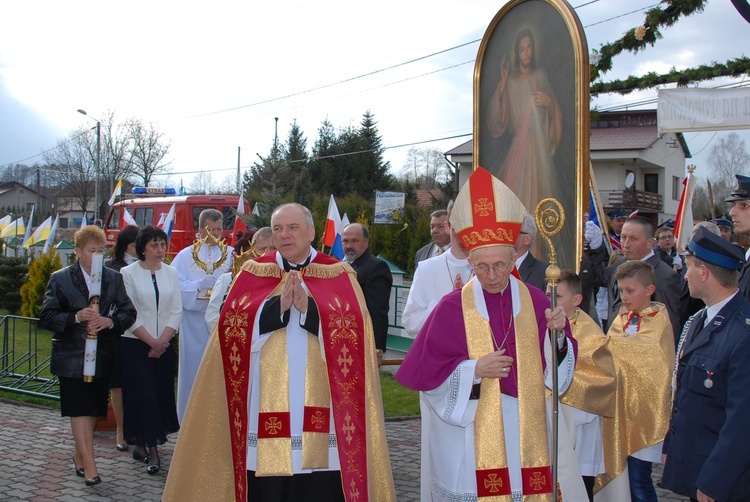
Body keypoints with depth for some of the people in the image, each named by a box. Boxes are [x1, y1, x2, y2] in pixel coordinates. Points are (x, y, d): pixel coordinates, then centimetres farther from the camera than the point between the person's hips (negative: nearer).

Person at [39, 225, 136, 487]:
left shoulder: (114, 278, 8)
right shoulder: (60, 279, -1)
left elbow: (128, 312, 4)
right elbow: (46, 317, -6)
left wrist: (111, 321, -17)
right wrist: (76, 317, -21)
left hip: (102, 355, 4)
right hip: (72, 356, -3)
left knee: (94, 408, 11)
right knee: (80, 409, -7)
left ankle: (80, 455, 29)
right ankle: (89, 464, -5)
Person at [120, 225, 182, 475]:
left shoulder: (171, 273, 8)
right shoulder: (128, 273, -3)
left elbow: (176, 312, 4)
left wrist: (162, 341, -8)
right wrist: (151, 341, -11)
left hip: (164, 345, 4)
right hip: (135, 344, -4)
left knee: (162, 393, 4)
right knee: (143, 394, -6)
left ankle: (144, 444, 19)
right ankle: (150, 448, 1)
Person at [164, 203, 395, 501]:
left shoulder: (339, 275, 7)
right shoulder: (253, 274, 10)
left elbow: (352, 330, -6)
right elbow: (231, 324, -3)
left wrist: (308, 307, -18)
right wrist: (279, 305, -14)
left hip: (319, 404, -1)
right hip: (266, 403, 1)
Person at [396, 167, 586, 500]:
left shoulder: (536, 302, 3)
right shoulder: (452, 308, -5)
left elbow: (558, 369, 5)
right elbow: (428, 371, -4)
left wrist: (559, 335, -13)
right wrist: (474, 369, -16)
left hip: (529, 428, 2)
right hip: (471, 432, -2)